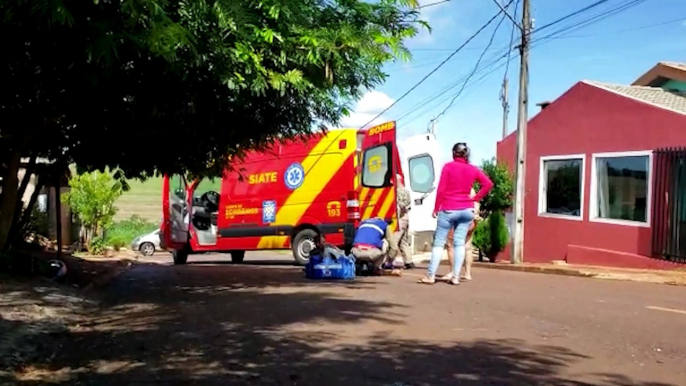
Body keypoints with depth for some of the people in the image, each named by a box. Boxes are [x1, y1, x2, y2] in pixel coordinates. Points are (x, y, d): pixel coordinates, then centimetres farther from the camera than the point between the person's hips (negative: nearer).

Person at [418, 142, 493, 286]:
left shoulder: (448, 166, -5)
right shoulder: (473, 169, 6)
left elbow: (441, 189, -7)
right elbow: (488, 184, 2)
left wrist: (436, 208, -1)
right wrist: (475, 198, 5)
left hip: (448, 209, -3)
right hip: (467, 210, 3)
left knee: (439, 242, 1)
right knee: (460, 242, 3)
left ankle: (431, 276, 0)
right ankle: (456, 277, 0)